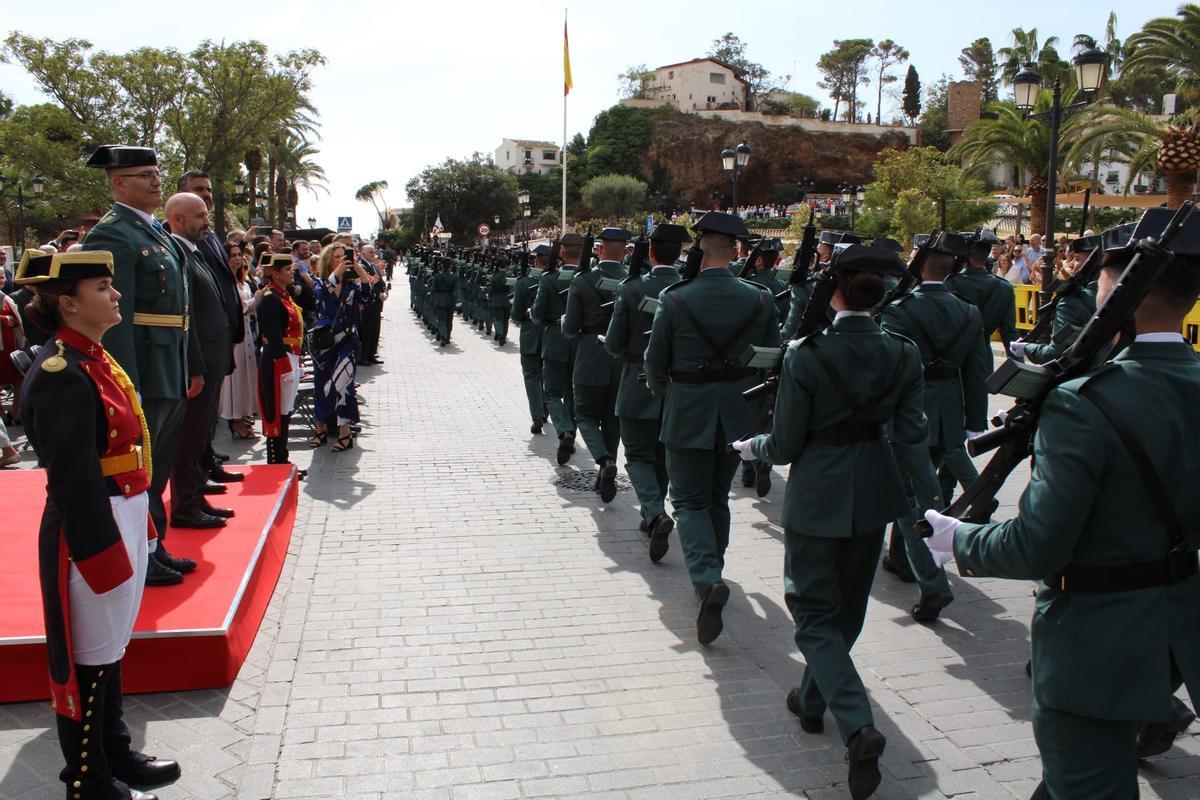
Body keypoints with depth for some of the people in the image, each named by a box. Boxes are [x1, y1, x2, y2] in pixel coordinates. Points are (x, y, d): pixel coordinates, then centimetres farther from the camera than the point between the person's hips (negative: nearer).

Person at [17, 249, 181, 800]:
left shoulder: (93, 357, 9)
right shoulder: (60, 375, -20)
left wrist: (140, 522, 18)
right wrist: (102, 554, -19)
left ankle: (116, 754, 37)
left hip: (124, 517, 10)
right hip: (89, 531, -9)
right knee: (88, 659, 6)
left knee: (111, 647, 21)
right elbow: (73, 480, -22)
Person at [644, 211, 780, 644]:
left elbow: (655, 363, -5)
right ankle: (710, 573, 35)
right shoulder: (760, 299, -4)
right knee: (717, 496, 21)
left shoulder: (674, 300, -12)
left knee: (690, 501, 5)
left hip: (688, 414, -3)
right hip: (738, 415, 4)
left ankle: (708, 580, -16)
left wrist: (661, 391, 17)